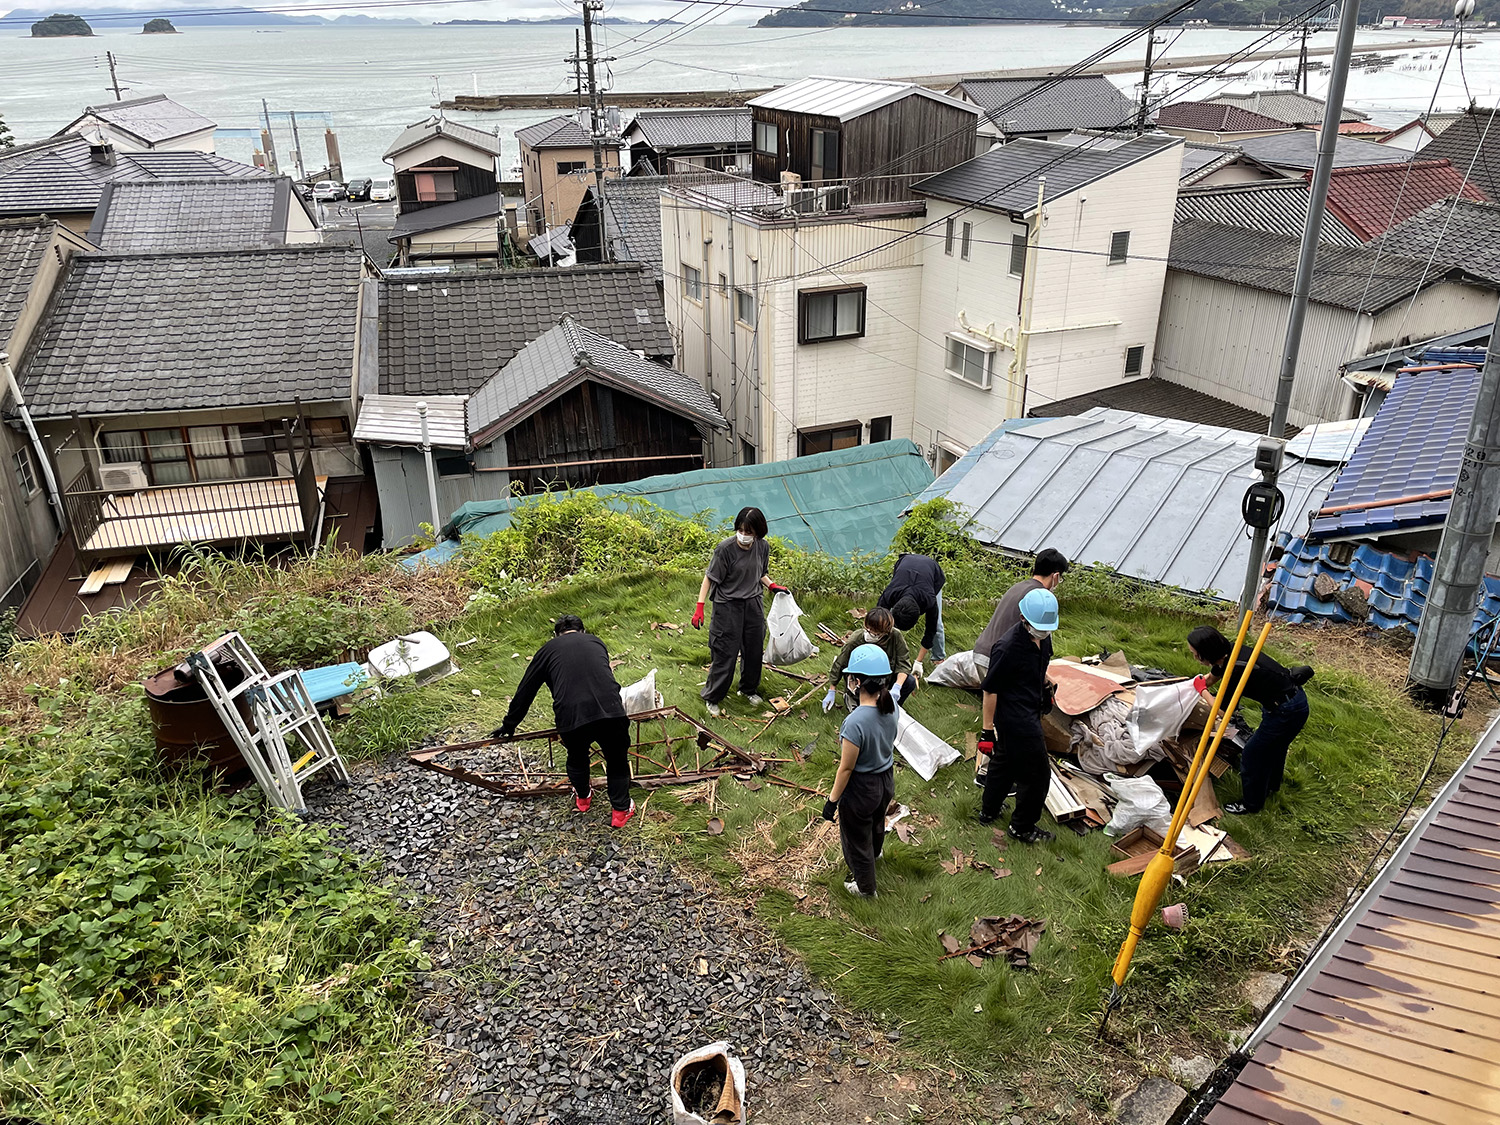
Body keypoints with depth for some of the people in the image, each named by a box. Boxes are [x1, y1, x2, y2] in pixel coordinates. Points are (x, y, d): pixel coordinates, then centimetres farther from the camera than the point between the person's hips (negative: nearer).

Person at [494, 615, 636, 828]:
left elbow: (525, 691, 26)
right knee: (617, 762, 24)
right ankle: (621, 810, 32)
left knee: (577, 758, 30)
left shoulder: (548, 649, 21)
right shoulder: (596, 642, 27)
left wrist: (509, 724, 39)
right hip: (611, 713, 0)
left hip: (571, 717, 0)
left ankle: (582, 798, 51)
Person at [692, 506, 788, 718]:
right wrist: (700, 607, -17)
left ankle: (749, 689, 40)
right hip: (728, 605, -5)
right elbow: (710, 578, -13)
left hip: (754, 604, 5)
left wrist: (772, 586, -3)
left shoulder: (763, 547, -5)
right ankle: (712, 697, 15)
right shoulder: (726, 548, -20)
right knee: (725, 653, -1)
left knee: (754, 649, 16)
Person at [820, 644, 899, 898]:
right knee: (876, 824, 35)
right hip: (886, 780, 6)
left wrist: (832, 800, -12)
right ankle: (874, 855, 65)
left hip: (861, 788, -6)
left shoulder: (856, 722, -36)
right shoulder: (891, 706, -16)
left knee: (856, 838, 21)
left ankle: (865, 886, 43)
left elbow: (846, 768, -25)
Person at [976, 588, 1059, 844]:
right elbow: (990, 689, -22)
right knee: (1036, 773, 2)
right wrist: (987, 729, -19)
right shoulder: (1008, 647, -28)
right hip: (1016, 718, -9)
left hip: (1030, 711, 9)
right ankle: (1022, 828, 20)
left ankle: (988, 811, 43)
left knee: (1004, 760, 24)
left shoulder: (1042, 638, -3)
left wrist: (1045, 687, 30)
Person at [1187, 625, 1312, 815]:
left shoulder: (1235, 671, -31)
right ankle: (1270, 785, 57)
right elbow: (1211, 678, 17)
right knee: (1274, 747, 32)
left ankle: (1251, 805, 28)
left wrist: (1201, 690, -1)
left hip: (1285, 712, -9)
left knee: (1251, 755, 8)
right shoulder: (1229, 653, -6)